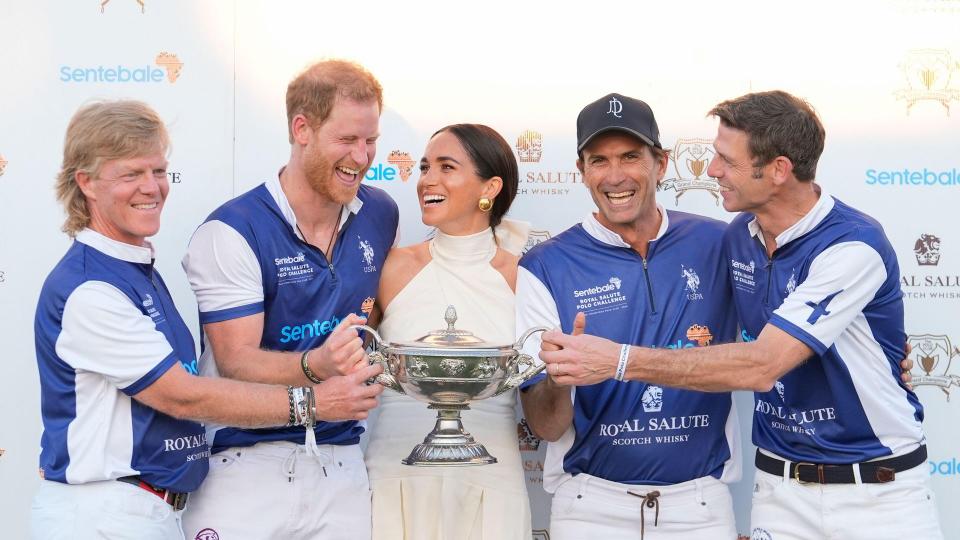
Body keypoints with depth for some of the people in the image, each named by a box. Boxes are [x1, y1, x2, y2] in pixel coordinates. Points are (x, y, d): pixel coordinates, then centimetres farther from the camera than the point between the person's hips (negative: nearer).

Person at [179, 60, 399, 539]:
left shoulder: (381, 216, 6)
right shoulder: (231, 233, -11)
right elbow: (236, 363, -16)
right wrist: (317, 365, -33)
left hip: (341, 462, 4)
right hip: (247, 466, -4)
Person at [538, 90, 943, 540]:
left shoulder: (853, 246, -20)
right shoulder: (738, 236, 0)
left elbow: (760, 367, -27)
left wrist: (620, 360, -29)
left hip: (880, 488, -5)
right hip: (781, 485, 5)